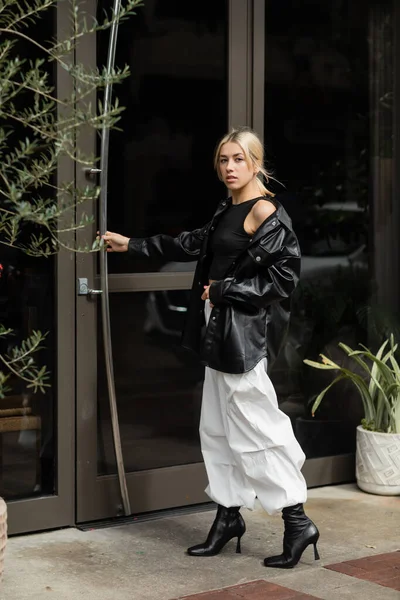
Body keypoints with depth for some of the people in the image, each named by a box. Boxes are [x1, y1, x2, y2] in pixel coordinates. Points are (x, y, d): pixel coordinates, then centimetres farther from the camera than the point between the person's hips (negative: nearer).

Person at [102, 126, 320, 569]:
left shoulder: (265, 212, -13)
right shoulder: (228, 211, 14)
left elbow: (282, 278, -18)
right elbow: (192, 245, 26)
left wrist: (223, 291, -12)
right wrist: (132, 245, 29)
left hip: (245, 333, -10)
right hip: (221, 331, 10)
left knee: (256, 428, -7)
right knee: (217, 428, 13)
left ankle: (297, 523, 2)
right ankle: (228, 516, 24)